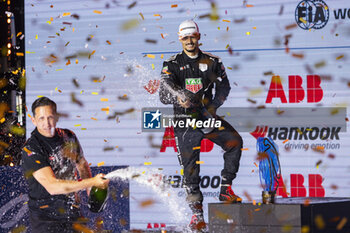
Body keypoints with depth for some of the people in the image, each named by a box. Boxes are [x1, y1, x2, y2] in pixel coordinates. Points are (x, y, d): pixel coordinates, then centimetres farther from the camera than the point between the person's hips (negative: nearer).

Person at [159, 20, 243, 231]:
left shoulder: (212, 62, 7)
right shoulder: (173, 64, 1)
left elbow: (224, 85, 4)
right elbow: (165, 86, -13)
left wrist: (212, 107, -14)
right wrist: (178, 95, -37)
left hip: (208, 116, 2)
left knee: (234, 141, -21)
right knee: (190, 167, -4)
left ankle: (226, 189, -11)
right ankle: (197, 213, 4)